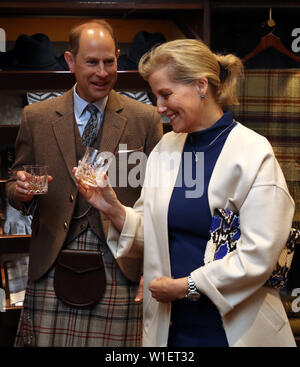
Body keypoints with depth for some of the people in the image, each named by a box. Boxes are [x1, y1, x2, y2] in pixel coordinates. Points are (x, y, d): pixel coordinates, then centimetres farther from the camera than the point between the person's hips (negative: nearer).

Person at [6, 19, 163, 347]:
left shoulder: (145, 119, 3)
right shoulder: (36, 117, 6)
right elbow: (15, 190, 12)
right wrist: (20, 190, -12)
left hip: (120, 266, -1)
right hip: (52, 266, 1)